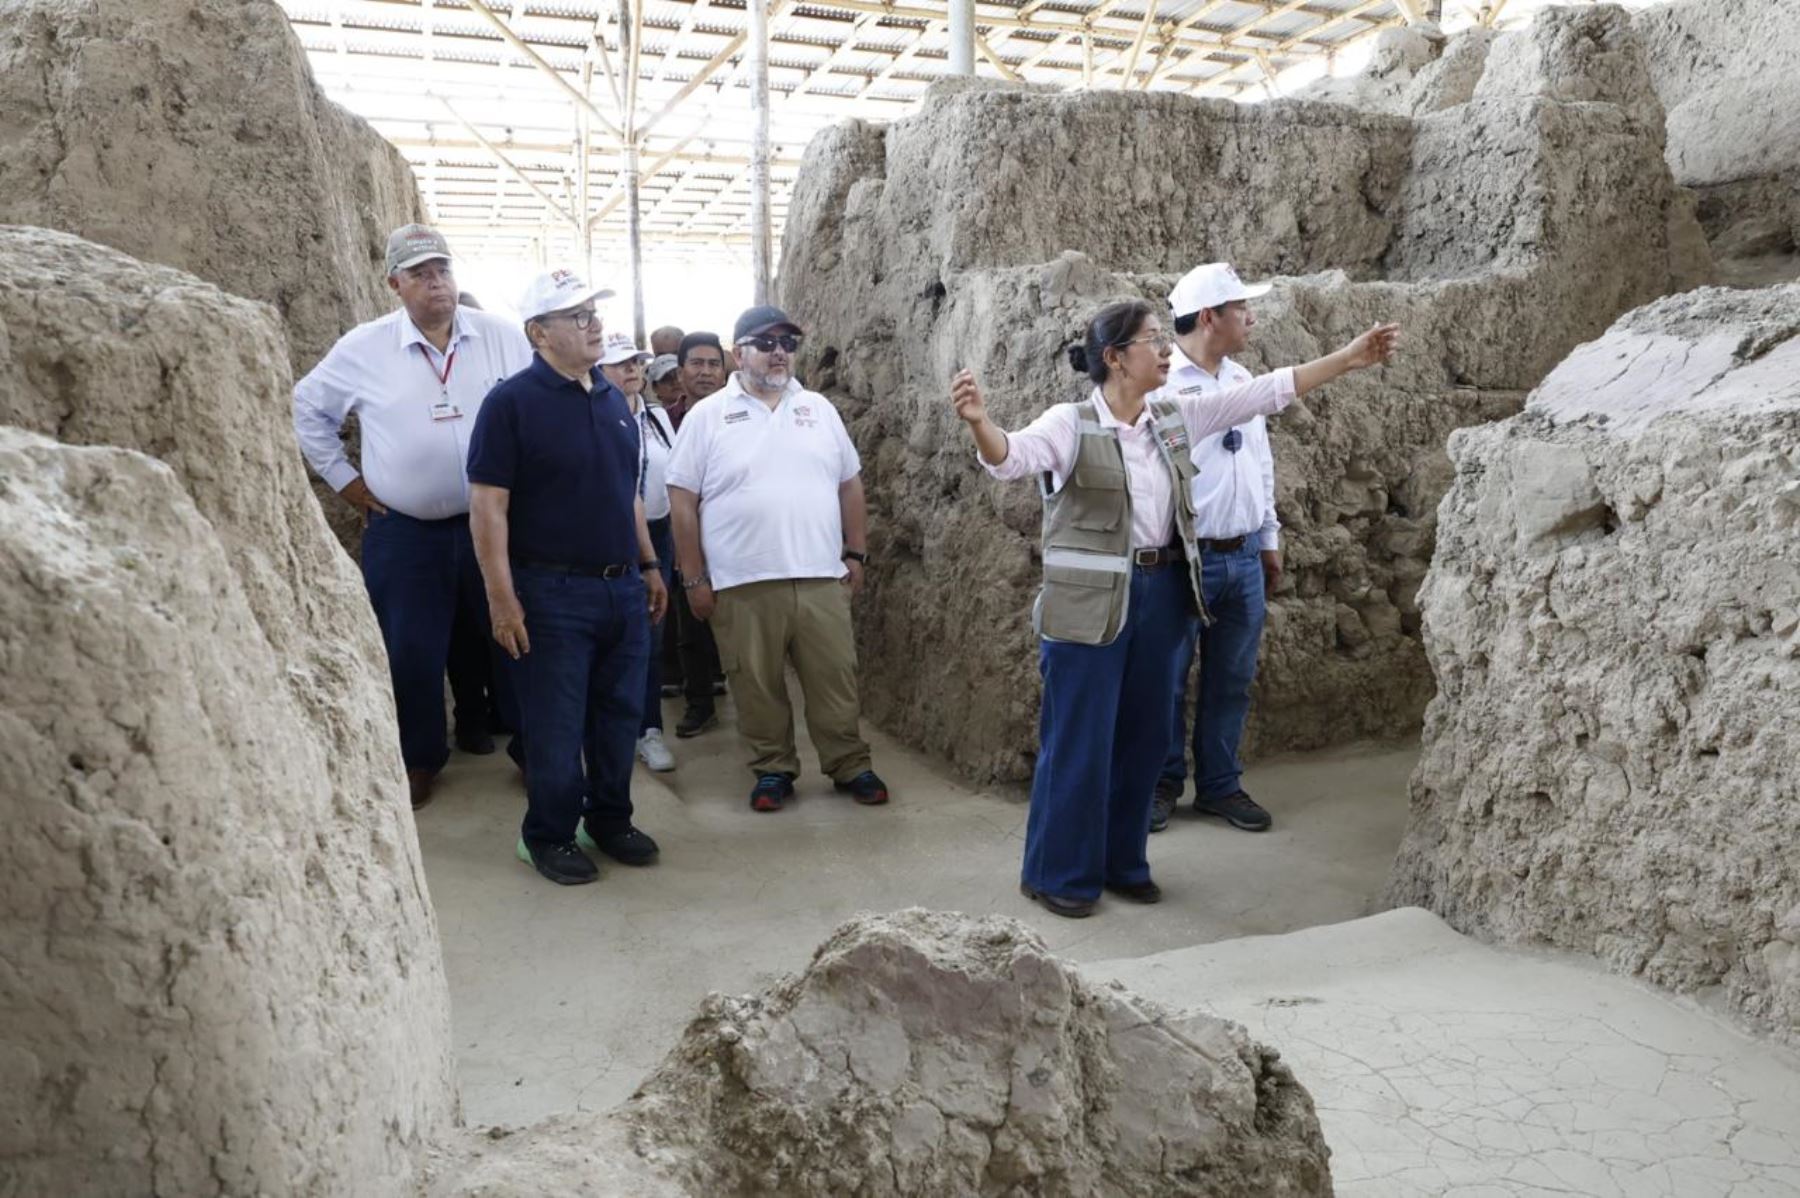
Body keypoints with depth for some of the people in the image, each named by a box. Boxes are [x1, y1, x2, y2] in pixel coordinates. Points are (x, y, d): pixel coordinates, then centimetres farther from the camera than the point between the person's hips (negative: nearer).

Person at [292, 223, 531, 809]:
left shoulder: (501, 337, -1)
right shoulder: (364, 348, 0)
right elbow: (309, 408, 13)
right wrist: (344, 477, 8)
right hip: (404, 532, 0)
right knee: (412, 652, 7)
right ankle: (419, 759, 26)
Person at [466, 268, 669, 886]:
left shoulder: (613, 398, 12)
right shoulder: (512, 402, -9)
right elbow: (488, 505, -13)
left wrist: (649, 564, 17)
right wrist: (502, 598, -17)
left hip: (622, 587, 6)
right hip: (552, 593, -6)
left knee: (620, 716, 13)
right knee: (555, 725, 3)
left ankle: (610, 820, 30)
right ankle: (550, 836, 20)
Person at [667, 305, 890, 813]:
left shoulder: (819, 409, 10)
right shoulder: (708, 416, -1)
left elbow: (849, 483, 14)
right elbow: (682, 499, -2)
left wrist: (855, 553, 8)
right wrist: (694, 578, -6)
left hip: (821, 577, 2)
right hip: (742, 583, -2)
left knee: (835, 679, 7)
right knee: (757, 686, 7)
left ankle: (850, 766, 21)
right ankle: (773, 769, 22)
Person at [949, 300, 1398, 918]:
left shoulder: (1177, 416, 6)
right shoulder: (1070, 424, -11)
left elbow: (1264, 392, 8)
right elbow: (1012, 456, -29)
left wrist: (1349, 358, 6)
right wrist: (979, 423, -50)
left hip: (1161, 594, 7)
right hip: (1091, 603, -6)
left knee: (1144, 736, 14)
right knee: (1079, 740, 1)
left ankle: (1123, 863, 31)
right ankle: (1057, 874, 17)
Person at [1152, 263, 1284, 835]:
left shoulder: (1242, 381, 12)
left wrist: (1270, 540, 19)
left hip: (1244, 557, 7)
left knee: (1232, 680, 13)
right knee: (1168, 680, 5)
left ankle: (1220, 786, 26)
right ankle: (1162, 785, 21)